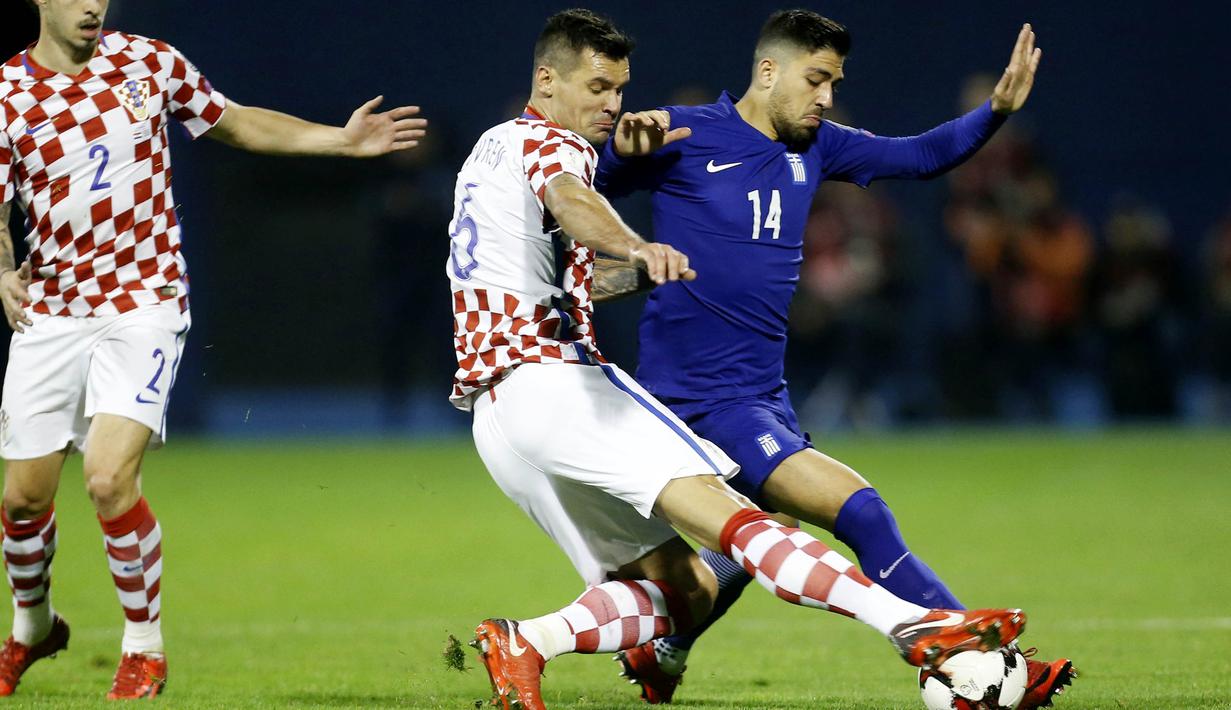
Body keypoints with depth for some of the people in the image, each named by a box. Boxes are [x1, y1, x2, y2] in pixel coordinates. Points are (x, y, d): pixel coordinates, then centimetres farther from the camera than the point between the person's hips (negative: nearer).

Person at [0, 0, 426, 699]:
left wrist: (342, 140, 9)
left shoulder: (150, 62, 0)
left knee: (110, 478, -19)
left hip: (144, 304, -1)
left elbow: (236, 123, 15)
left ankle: (145, 645, 1)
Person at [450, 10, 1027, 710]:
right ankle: (913, 624, -40)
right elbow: (570, 202, -28)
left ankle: (521, 644, -14)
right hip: (553, 382, -9)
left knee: (684, 587, 3)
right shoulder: (548, 144, -3)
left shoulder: (493, 148, 26)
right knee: (718, 509, -26)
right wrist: (635, 245, -50)